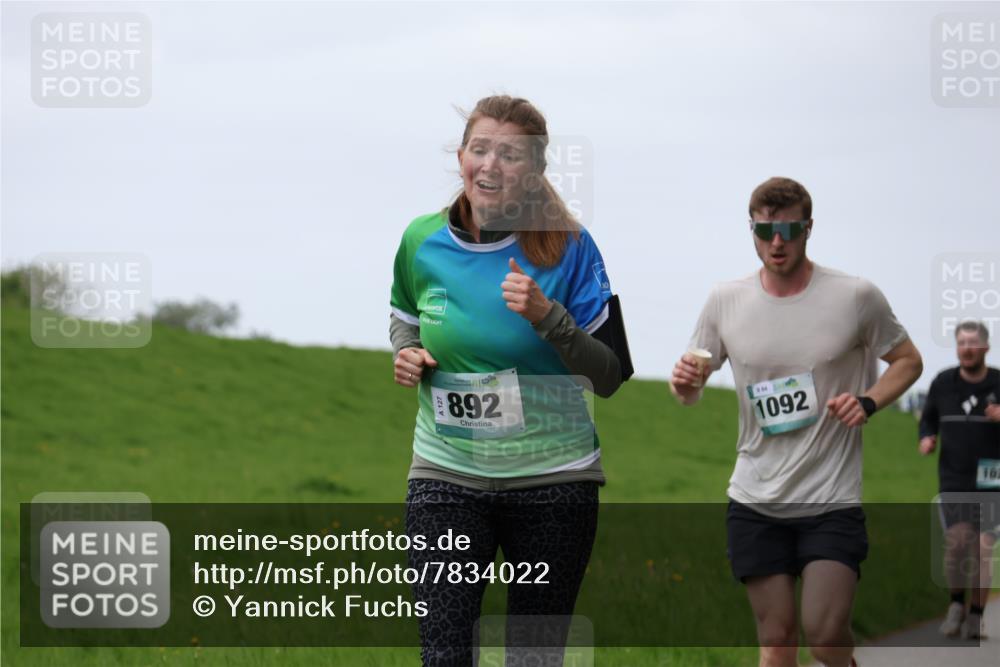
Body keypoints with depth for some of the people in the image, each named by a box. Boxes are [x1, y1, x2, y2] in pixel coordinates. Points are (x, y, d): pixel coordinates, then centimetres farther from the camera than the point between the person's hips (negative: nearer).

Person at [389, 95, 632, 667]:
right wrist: (407, 352, 0)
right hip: (446, 477, 1)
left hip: (552, 481, -1)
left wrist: (547, 316, -23)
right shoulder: (423, 241, 1)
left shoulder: (568, 247, -8)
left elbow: (610, 376, -8)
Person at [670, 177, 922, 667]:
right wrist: (685, 383, -15)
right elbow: (689, 394, 10)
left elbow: (907, 360, 9)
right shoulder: (725, 302, 2)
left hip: (833, 500, -2)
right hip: (755, 501, 3)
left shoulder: (856, 297, -4)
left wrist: (868, 402, -11)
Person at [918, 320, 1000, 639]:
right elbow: (929, 417, 20)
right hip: (953, 479, 1)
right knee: (957, 540, -14)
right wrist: (926, 438, -1)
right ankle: (956, 603, 9)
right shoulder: (943, 382, 4)